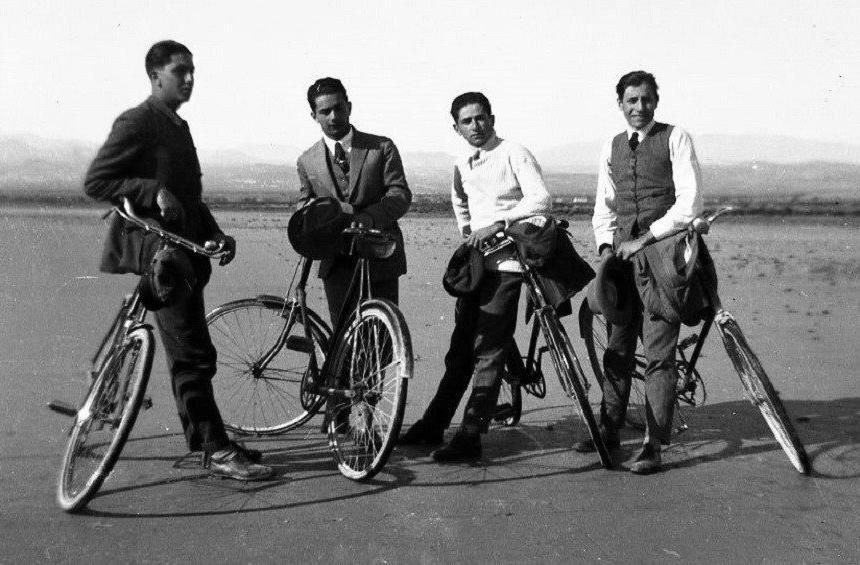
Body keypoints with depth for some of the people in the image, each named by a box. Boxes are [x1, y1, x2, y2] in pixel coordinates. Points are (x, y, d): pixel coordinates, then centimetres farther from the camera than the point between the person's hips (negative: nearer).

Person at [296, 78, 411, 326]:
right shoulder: (307, 161, 10)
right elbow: (305, 203, 19)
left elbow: (400, 194, -4)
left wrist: (369, 217, -22)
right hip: (337, 262, 1)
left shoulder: (382, 147, 3)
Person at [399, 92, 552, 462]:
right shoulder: (462, 166, 15)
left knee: (488, 352, -7)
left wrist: (498, 224, -22)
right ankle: (433, 425, 20)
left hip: (505, 263, -7)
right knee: (461, 348, 12)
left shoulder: (514, 155, -6)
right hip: (474, 261, 7)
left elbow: (541, 201, -17)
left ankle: (470, 437, -3)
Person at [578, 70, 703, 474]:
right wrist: (606, 244, 4)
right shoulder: (611, 148, 16)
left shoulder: (675, 139, 0)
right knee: (617, 346, 9)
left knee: (658, 352, -4)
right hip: (622, 253, 5)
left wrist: (645, 239, -12)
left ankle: (653, 444, 3)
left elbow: (689, 202, -8)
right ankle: (609, 429, 19)